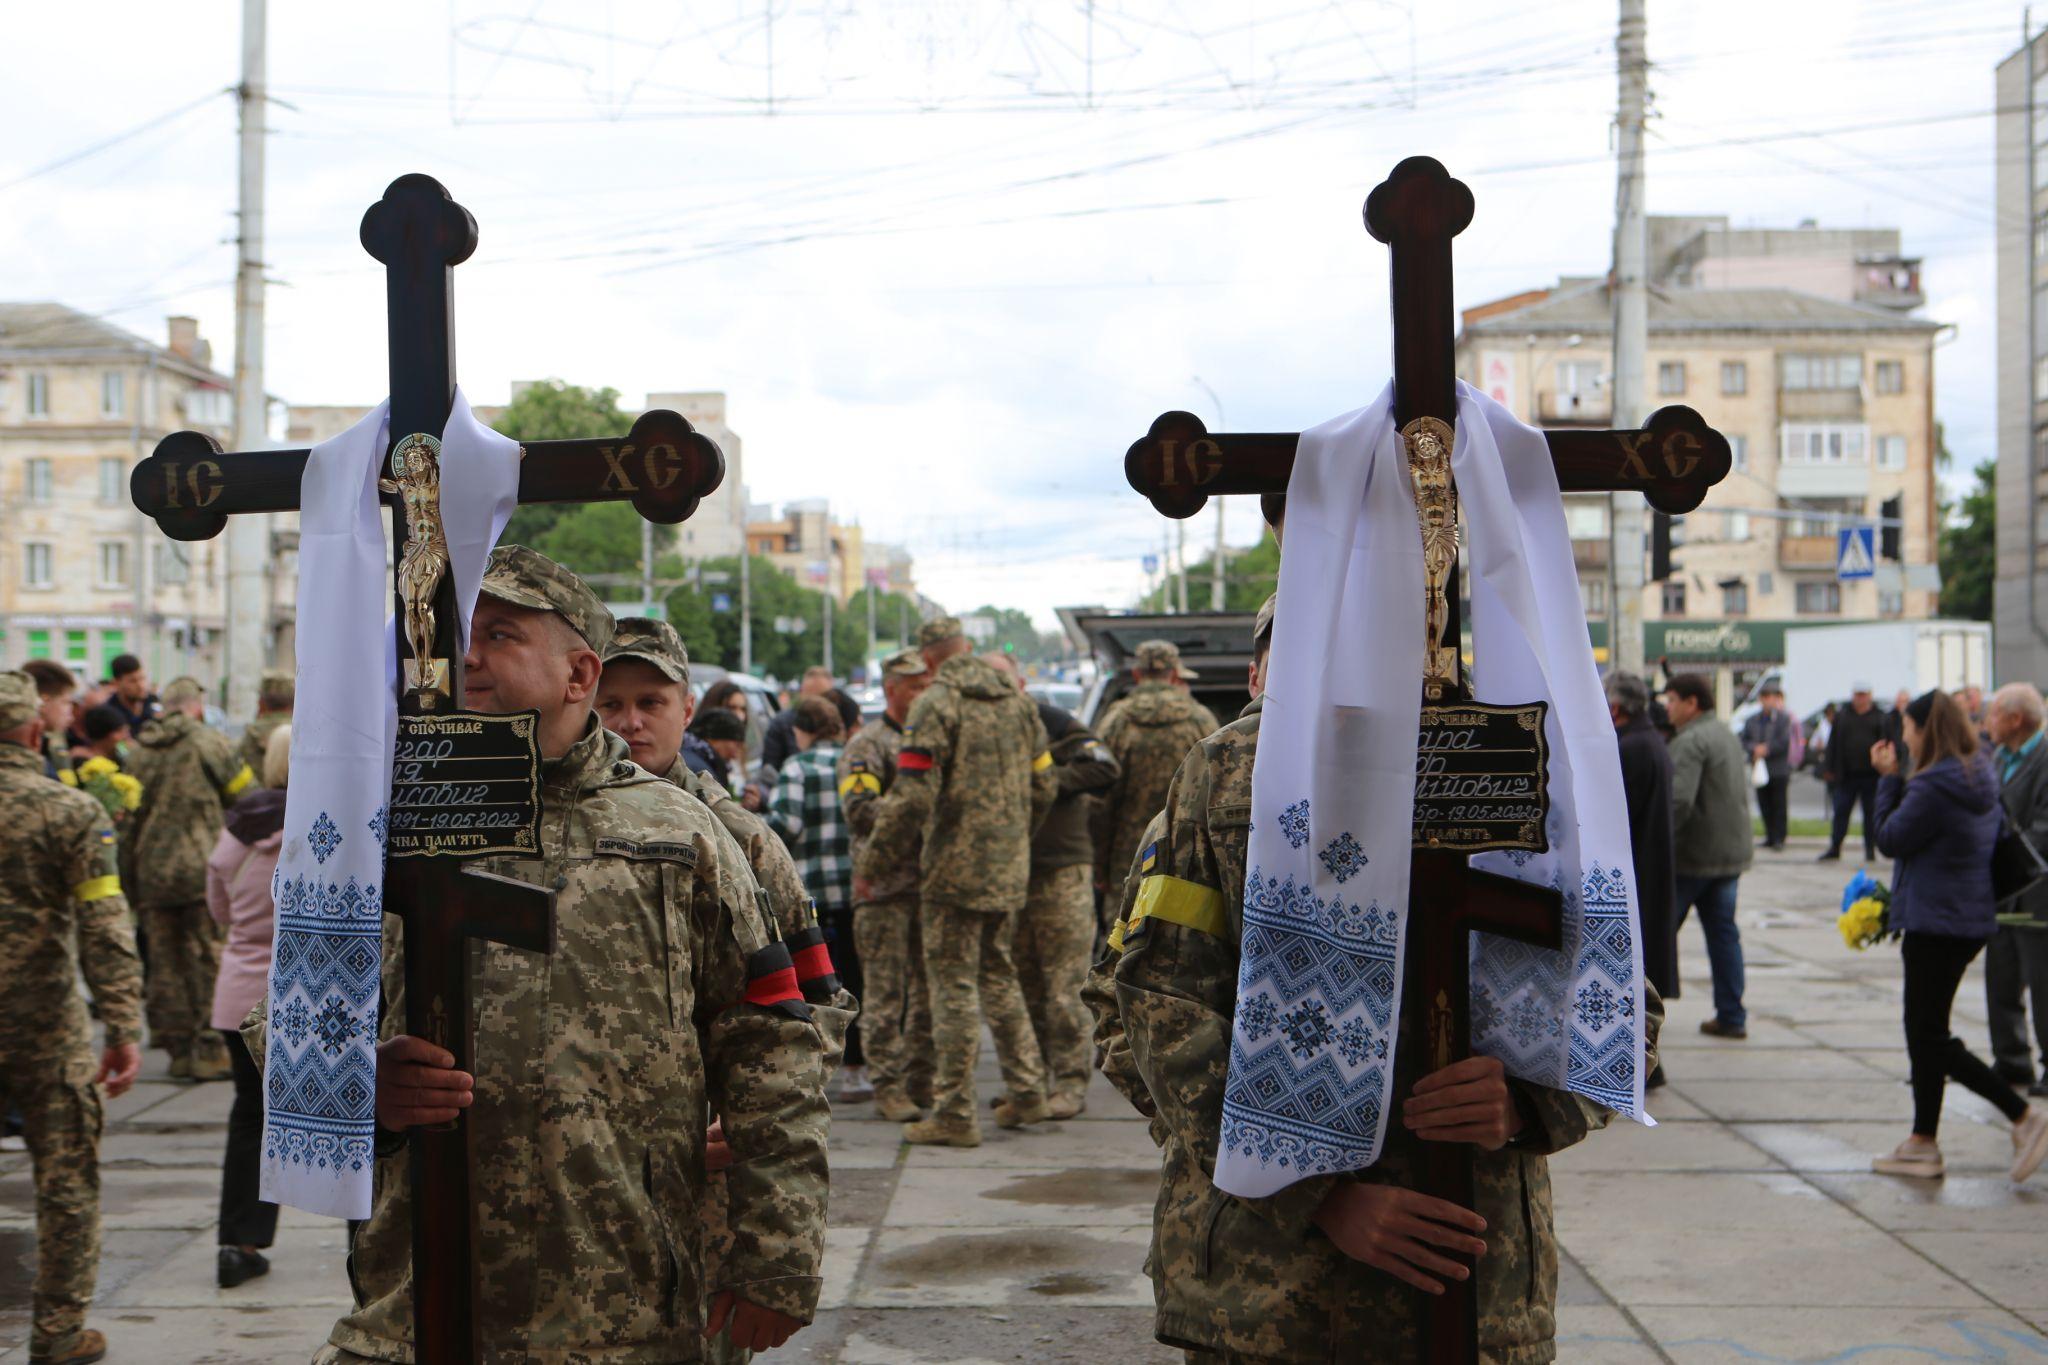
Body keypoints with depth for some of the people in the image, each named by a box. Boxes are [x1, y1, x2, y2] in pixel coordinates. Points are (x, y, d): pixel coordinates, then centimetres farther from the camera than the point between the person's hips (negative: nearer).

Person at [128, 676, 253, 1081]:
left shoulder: (137, 750, 8)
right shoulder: (208, 741, -5)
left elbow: (128, 818, 10)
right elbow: (247, 796, -1)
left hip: (152, 876, 4)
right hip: (204, 870, -4)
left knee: (167, 963, 10)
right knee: (212, 961, 0)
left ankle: (179, 1047, 14)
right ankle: (210, 1051, -1)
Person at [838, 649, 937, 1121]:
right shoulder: (867, 745, -3)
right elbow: (860, 811, -16)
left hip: (934, 882, 7)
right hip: (886, 885, -6)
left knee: (930, 989, 9)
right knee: (885, 993, -3)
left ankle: (922, 1081, 17)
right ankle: (887, 1086, 2)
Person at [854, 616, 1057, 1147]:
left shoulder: (937, 705, -12)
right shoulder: (1017, 701, 10)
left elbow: (912, 797, -17)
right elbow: (1042, 787, 15)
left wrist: (874, 861, -7)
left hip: (956, 867, -7)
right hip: (1009, 869, 7)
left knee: (953, 983, -2)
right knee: (998, 973, 19)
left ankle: (954, 1113, 1)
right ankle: (1027, 1092, 21)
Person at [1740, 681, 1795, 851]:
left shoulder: (1784, 718, -4)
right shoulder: (1752, 720, 11)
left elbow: (1785, 742, -11)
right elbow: (1744, 740, 9)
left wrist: (1766, 749, -12)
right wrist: (1755, 748, -9)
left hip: (1779, 769, -5)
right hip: (1759, 770, 5)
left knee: (1778, 805, -2)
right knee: (1764, 805, 7)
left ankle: (1779, 838, 0)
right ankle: (1770, 837, 15)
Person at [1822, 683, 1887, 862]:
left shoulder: (1879, 717, 3)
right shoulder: (1842, 715, 7)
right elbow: (1833, 743, 7)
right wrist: (1829, 769, 2)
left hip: (1871, 775, -1)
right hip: (1847, 774, 1)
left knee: (1871, 812, 5)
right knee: (1841, 811, 2)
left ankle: (1870, 849, 14)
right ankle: (1834, 847, 7)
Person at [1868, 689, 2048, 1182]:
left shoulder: (1933, 788, -21)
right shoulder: (1982, 779, 8)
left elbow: (1891, 839, -13)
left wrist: (1888, 779, -4)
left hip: (1936, 924, -10)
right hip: (1973, 916, 10)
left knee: (1931, 1039, -1)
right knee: (1924, 1032, 15)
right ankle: (1923, 1144, 19)